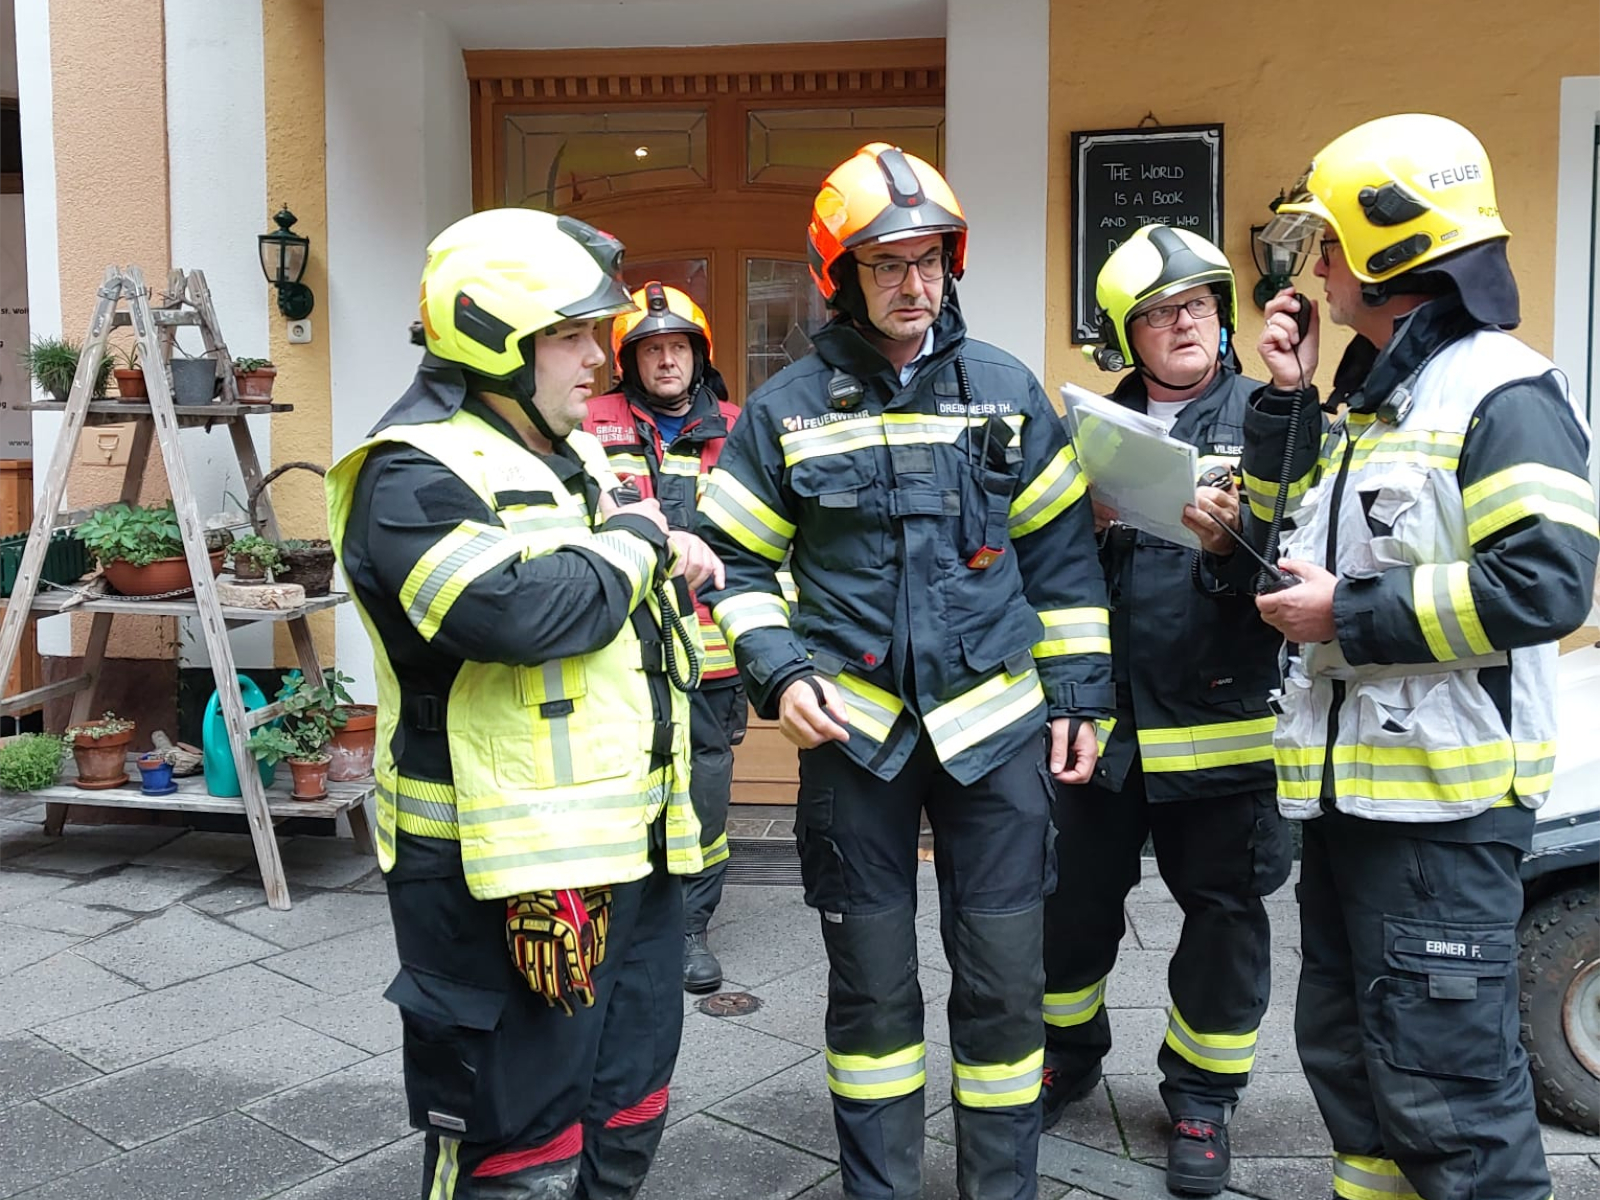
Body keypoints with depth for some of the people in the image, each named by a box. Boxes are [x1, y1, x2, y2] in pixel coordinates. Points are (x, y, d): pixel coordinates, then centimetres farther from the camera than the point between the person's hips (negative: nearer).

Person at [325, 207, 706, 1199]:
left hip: (628, 854, 9)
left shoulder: (575, 457, 15)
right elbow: (516, 610, -32)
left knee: (627, 1120, 22)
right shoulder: (418, 477, -15)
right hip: (510, 876, -9)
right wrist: (631, 540, -16)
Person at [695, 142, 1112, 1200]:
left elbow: (1063, 553, 7)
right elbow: (738, 558, 5)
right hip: (851, 725, 0)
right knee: (871, 979, 11)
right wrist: (778, 673, -9)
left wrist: (1080, 693, 3)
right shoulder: (787, 408, 1)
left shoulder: (1007, 390, 4)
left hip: (996, 723, 1)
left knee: (1005, 976, 7)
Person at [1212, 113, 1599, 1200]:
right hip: (1346, 784, 10)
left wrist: (1350, 614, -19)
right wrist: (1285, 400, 9)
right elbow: (1287, 531, 21)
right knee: (1348, 1055, 19)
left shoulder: (1502, 394, -13)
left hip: (1444, 796, -9)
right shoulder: (1361, 396, 15)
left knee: (1443, 1079, -3)